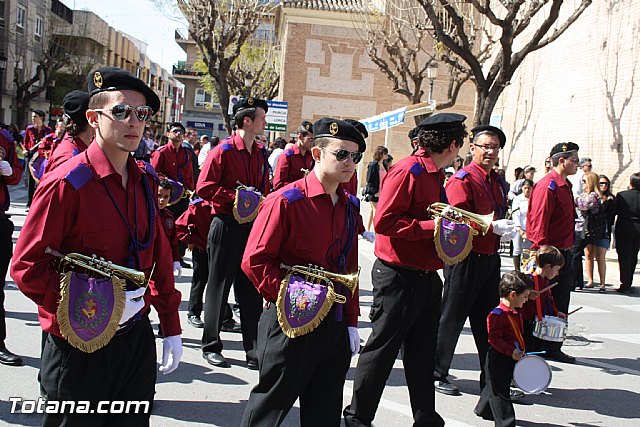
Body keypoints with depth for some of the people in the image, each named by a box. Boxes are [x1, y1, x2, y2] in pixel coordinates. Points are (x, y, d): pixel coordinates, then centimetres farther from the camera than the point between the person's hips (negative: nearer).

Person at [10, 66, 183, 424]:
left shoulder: (145, 180, 4)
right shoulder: (66, 184, -16)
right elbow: (27, 268, -15)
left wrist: (172, 328, 10)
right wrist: (93, 306, -24)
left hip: (137, 338, 6)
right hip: (81, 346, -6)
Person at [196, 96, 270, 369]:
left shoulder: (261, 153, 10)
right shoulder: (223, 151, -10)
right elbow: (204, 188, -15)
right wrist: (237, 196, -19)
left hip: (252, 226, 6)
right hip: (226, 227, -6)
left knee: (251, 290, 9)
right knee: (219, 287, 6)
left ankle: (254, 350, 17)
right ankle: (211, 346, 20)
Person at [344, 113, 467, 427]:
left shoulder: (434, 174, 14)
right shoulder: (407, 171, -16)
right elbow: (384, 222, -24)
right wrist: (432, 227, -22)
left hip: (427, 278, 9)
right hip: (398, 278, -9)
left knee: (423, 354, 17)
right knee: (382, 349, 4)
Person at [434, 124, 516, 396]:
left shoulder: (498, 183, 15)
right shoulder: (463, 180, -11)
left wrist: (505, 229, 3)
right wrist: (493, 226, -25)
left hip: (490, 259, 8)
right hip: (465, 259, -8)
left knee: (488, 320, 15)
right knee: (452, 319, 1)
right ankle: (436, 376, 14)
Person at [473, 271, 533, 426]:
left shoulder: (516, 313, 10)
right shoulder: (497, 315, -22)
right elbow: (494, 338, -25)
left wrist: (521, 350, 14)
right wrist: (511, 352, -28)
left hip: (511, 358, 10)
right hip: (498, 359, -10)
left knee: (495, 386, 24)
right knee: (500, 391, -2)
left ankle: (483, 409, 41)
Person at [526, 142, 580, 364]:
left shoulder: (565, 185, 15)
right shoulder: (547, 186, -16)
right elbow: (539, 223, -21)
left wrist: (569, 251, 19)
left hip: (565, 254, 9)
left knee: (560, 306, 13)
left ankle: (554, 348, 22)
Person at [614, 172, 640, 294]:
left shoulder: (621, 195, -11)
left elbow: (615, 211, -5)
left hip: (624, 229, -3)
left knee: (624, 257, 2)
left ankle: (625, 285, -2)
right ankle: (629, 284, 25)